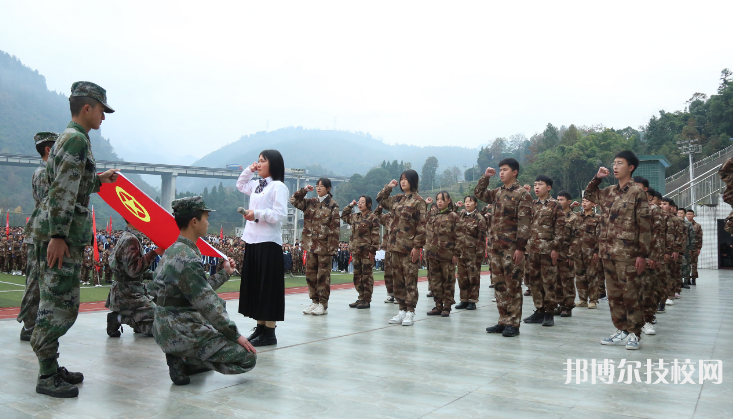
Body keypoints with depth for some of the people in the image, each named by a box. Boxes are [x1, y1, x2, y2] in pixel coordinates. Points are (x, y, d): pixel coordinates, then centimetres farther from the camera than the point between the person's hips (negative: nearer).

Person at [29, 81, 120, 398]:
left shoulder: (71, 139, 19)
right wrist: (58, 236, -24)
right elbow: (63, 192, -20)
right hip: (59, 234, -10)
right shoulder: (76, 139, -13)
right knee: (59, 306, -6)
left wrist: (98, 181, 27)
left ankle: (51, 368, 22)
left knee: (62, 305, 14)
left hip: (67, 236, 10)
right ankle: (47, 377, 1)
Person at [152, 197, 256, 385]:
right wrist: (235, 335, -13)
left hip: (166, 327, 10)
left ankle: (189, 358, 16)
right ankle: (184, 360, -5)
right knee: (248, 358, -9)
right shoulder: (187, 258, -21)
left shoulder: (174, 250, 11)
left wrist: (225, 273, 23)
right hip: (180, 332, -10)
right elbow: (207, 305, -21)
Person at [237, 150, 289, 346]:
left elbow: (281, 215, -16)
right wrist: (249, 170, 21)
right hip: (252, 241, 8)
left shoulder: (278, 186, -7)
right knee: (254, 285, 11)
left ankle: (270, 332, 1)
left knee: (268, 287, -4)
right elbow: (240, 185, 37)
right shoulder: (256, 185, 16)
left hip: (269, 243, -8)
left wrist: (258, 214, -24)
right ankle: (260, 326, 20)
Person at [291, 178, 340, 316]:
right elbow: (294, 200, 14)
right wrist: (304, 190, 2)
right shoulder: (310, 203, 11)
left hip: (324, 245, -5)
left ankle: (323, 304, 6)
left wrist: (332, 246, -13)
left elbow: (335, 227, -7)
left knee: (323, 274, -1)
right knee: (310, 272, 8)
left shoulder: (332, 205, -4)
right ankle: (314, 301, 19)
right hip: (311, 244, 6)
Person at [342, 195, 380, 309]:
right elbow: (343, 216, 32)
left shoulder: (372, 217, -5)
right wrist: (350, 206, 19)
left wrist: (373, 250, -15)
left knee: (367, 275, -2)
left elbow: (375, 235, -10)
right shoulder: (355, 217, 15)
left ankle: (367, 300, 4)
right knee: (357, 275, 10)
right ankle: (361, 298, 18)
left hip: (366, 251, -7)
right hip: (356, 251, 7)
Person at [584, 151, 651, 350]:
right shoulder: (609, 192, 13)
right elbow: (588, 195, 31)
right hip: (608, 251, 7)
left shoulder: (637, 192, -5)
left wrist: (643, 254, -13)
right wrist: (597, 178, 13)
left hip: (627, 253, -7)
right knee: (614, 294, 10)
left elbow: (645, 225, -8)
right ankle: (622, 331, 19)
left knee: (630, 294, -1)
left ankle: (634, 334, 8)